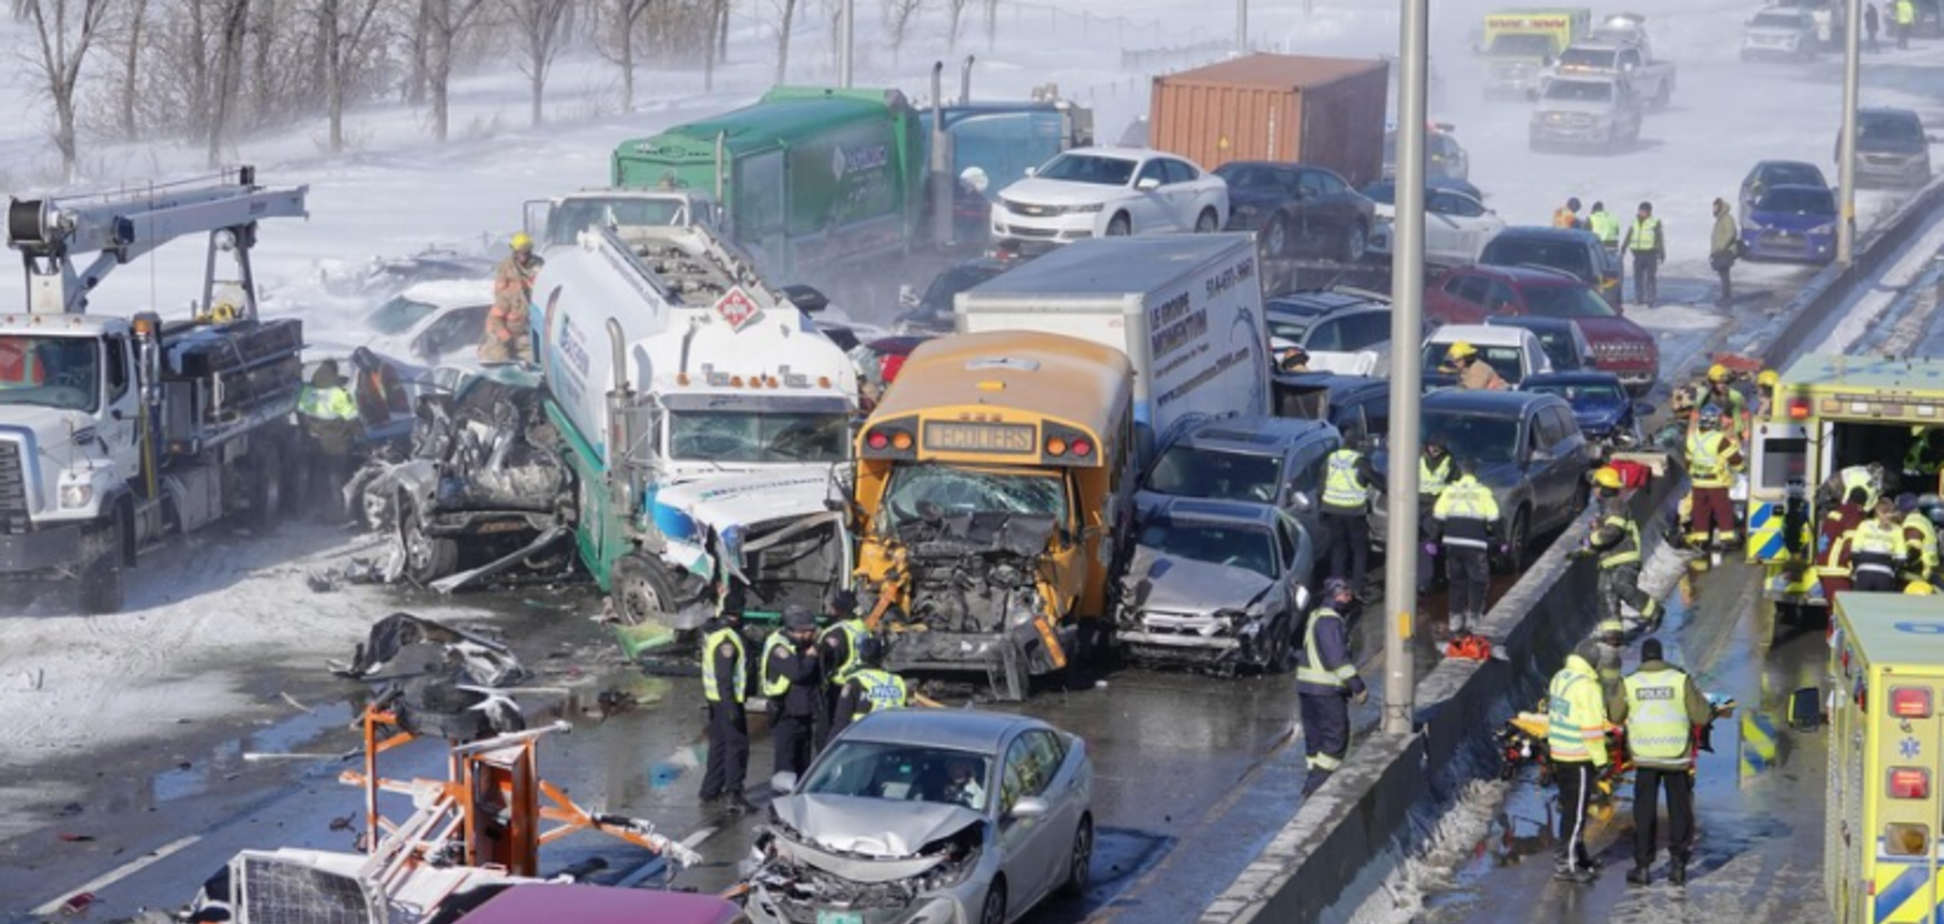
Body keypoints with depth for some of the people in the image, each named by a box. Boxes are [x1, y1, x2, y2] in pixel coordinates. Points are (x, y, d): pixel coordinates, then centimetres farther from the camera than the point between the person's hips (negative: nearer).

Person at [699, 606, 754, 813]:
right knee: (737, 745, -6)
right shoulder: (727, 639, -23)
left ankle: (711, 788, 26)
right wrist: (731, 706, -24)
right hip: (727, 698, -10)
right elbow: (724, 676, -25)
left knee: (719, 742, 18)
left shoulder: (712, 631, 8)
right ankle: (733, 792, -10)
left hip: (714, 696, 10)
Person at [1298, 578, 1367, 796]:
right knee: (1336, 737, -7)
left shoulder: (1317, 617, 18)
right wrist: (1358, 687, -20)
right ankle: (1316, 786, -11)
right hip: (1326, 689, -10)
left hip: (1308, 687, 10)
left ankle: (1315, 782, 19)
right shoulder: (1330, 621, -16)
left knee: (1315, 737, 14)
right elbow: (1338, 658, -22)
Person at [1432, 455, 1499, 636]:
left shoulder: (1449, 491, 5)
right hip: (1475, 544, -3)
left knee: (1457, 581, 14)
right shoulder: (1483, 492, -4)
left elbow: (1437, 518, 5)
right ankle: (1473, 617, 0)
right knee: (1477, 582, 6)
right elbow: (1493, 520, -5)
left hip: (1452, 542, 4)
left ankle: (1456, 618, 14)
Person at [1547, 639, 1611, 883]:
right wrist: (1600, 758, -12)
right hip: (1579, 757, -9)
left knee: (1569, 807, 18)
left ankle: (1578, 854, 28)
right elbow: (1592, 725, -20)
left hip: (1558, 752, 9)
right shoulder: (1586, 686, -21)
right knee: (1576, 811, -2)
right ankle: (1567, 863, 1)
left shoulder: (1560, 677, 7)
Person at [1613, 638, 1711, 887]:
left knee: (1644, 812, 9)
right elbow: (1701, 717, -6)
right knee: (1679, 811, 11)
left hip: (1645, 757, 0)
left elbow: (1616, 718, 7)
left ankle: (1643, 866, 10)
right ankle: (1678, 866, 12)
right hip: (1677, 756, 0)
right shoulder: (1681, 679, -8)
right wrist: (1701, 697, 13)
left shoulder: (1630, 683, -5)